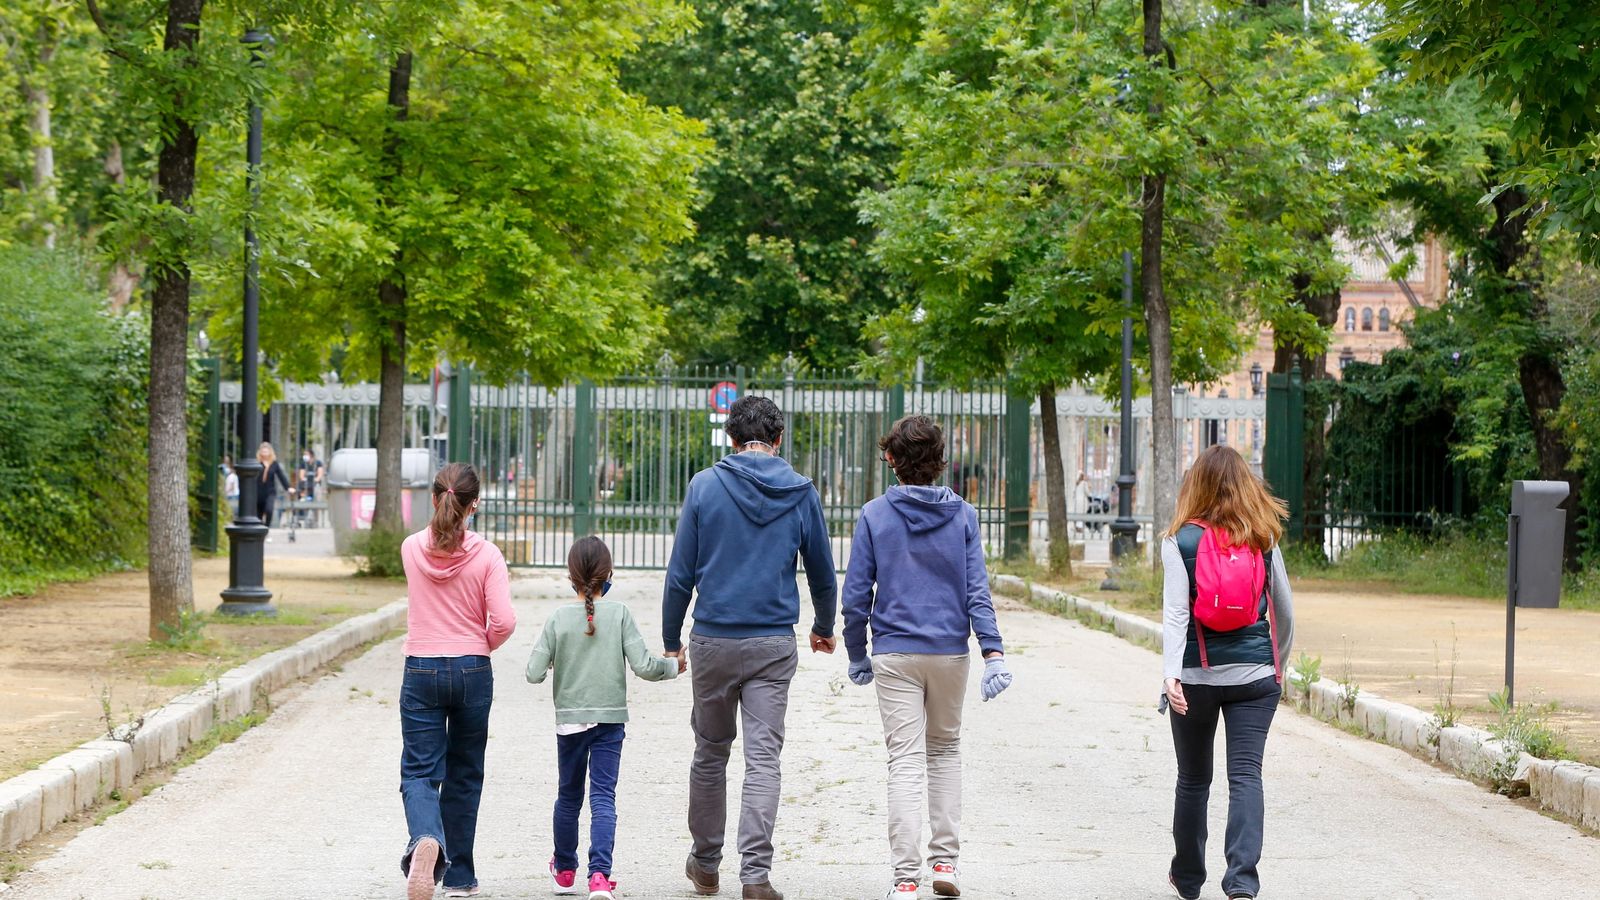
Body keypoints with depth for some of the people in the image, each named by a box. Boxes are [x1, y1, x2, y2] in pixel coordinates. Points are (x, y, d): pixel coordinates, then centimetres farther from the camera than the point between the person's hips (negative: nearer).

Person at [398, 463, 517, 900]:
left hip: (421, 671, 0)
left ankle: (426, 840, -31)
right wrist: (484, 646, 7)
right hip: (472, 671, 0)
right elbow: (504, 620, -14)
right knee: (464, 774, 14)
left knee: (420, 771, 0)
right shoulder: (486, 555, -8)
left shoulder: (412, 549, -1)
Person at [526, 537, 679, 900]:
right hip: (609, 719, -1)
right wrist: (673, 666, 7)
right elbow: (643, 666, -11)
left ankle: (565, 870, 31)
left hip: (569, 719, 1)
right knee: (603, 796, -3)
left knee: (569, 795, 16)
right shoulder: (620, 614, -7)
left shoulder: (559, 619, -5)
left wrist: (554, 662, 13)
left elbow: (534, 673, -8)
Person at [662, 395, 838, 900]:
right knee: (763, 759, -1)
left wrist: (671, 640, 8)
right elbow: (823, 573, 12)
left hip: (713, 640, 0)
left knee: (710, 753, 14)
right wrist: (824, 628, 30)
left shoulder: (705, 486, -2)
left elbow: (681, 573, -2)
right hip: (774, 644, 0)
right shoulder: (802, 493, 2)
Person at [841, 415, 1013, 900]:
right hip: (950, 651, 2)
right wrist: (993, 652, -8)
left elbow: (856, 594, -3)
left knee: (905, 762, 0)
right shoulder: (962, 515, 0)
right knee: (945, 750, 19)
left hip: (894, 655, -1)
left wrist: (857, 655, 7)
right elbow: (976, 590, -6)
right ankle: (946, 860, 15)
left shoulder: (875, 515, -3)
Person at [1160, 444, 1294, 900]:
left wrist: (1171, 673, -23)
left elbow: (1176, 612, -15)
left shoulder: (1180, 540, -4)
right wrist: (1277, 665, 26)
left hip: (1197, 674, -1)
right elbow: (1285, 611, 11)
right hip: (1255, 674, 1)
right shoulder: (1264, 539, 3)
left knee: (1193, 779, 14)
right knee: (1246, 775, -4)